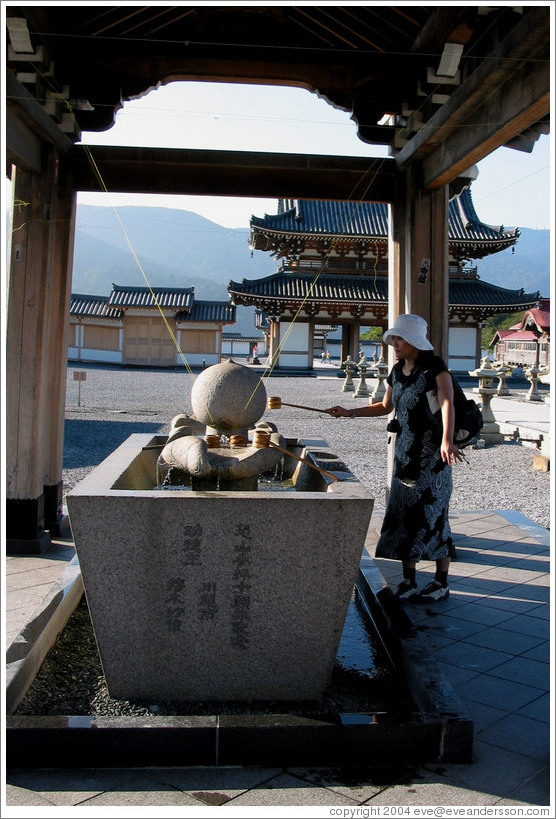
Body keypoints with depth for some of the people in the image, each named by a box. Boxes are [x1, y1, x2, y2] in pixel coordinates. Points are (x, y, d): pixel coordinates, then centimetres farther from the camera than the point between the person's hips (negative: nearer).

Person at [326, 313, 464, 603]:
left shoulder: (435, 367, -10)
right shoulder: (397, 371, 11)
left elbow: (447, 402, -25)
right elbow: (385, 406, 24)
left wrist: (447, 440, -41)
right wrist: (350, 413, 18)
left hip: (432, 454, -6)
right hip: (405, 452, 7)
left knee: (433, 515, -2)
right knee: (403, 515, 5)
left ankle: (441, 583, 12)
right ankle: (408, 581, 14)